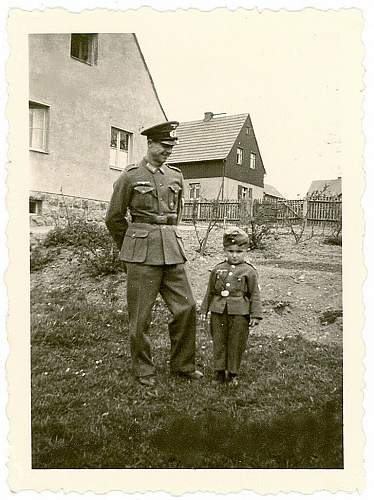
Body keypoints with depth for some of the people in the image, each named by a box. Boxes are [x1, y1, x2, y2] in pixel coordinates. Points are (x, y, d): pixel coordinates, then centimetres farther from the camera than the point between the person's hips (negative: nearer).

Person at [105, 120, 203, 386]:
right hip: (142, 252, -4)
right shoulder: (130, 176, -2)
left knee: (186, 306, 4)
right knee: (141, 314, 3)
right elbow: (114, 218, 5)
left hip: (172, 248, 5)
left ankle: (183, 364, 21)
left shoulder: (176, 176, 11)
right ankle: (143, 369, 20)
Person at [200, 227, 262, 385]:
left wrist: (256, 315, -4)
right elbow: (210, 291, 16)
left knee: (236, 343, 5)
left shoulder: (249, 271, -1)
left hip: (240, 313, -3)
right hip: (218, 312, 3)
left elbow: (255, 294, 1)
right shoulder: (217, 270, 8)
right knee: (219, 342, 9)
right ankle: (219, 370, 22)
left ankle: (233, 373, 19)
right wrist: (204, 310, 15)